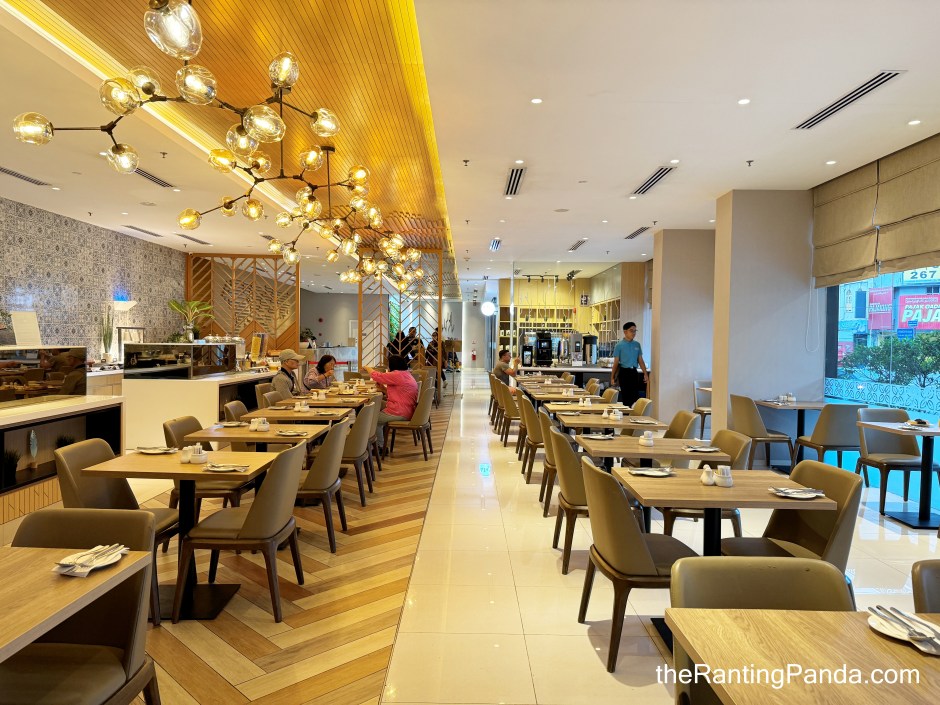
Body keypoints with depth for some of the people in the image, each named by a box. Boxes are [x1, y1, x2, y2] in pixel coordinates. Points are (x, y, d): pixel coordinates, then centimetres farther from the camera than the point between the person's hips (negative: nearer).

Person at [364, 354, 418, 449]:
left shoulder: (397, 375, -16)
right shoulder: (407, 375, 16)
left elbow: (377, 376, -9)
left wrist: (368, 368, 10)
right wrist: (383, 388, 11)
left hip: (399, 413, -10)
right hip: (407, 411, 10)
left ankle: (381, 446, 16)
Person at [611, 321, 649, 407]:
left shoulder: (637, 344, 7)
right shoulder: (619, 346, -5)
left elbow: (640, 360, 10)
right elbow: (616, 362, -3)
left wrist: (645, 374, 5)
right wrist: (612, 377, -4)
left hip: (634, 372, 4)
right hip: (624, 372, -4)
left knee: (636, 395, 3)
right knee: (625, 395, 1)